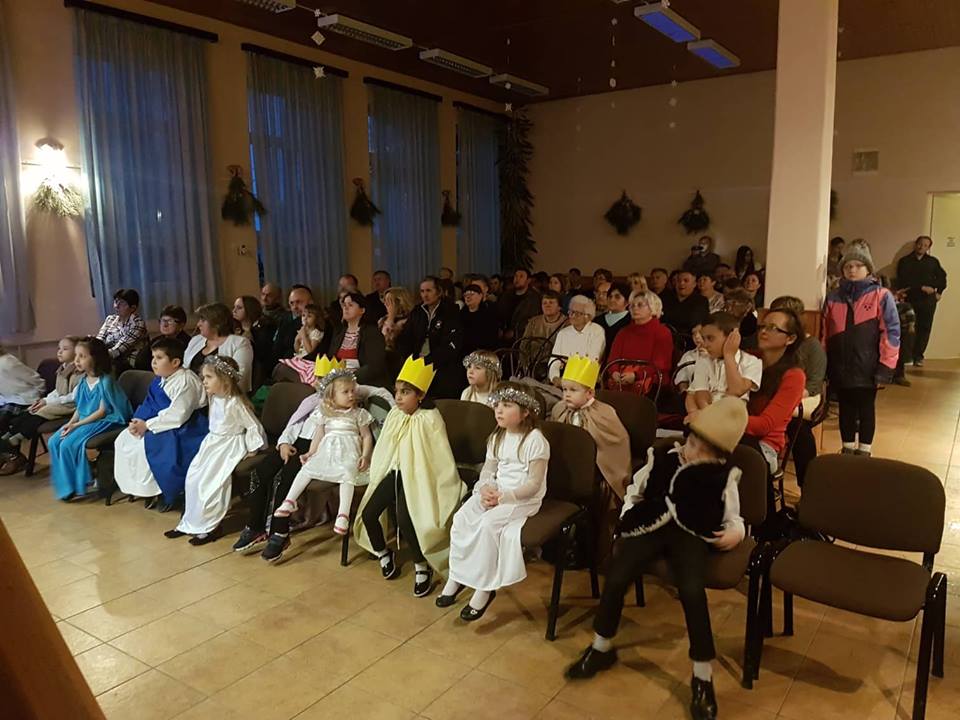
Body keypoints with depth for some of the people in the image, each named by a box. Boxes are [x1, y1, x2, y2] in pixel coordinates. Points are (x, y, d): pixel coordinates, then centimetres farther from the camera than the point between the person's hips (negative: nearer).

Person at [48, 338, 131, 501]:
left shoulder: (105, 381, -17)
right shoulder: (84, 380, 8)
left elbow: (102, 411, -18)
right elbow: (79, 408, 12)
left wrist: (77, 425, -18)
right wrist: (70, 423, -5)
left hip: (105, 421, -9)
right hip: (84, 421, 9)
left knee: (68, 444, -21)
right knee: (54, 442, -3)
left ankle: (73, 486, -5)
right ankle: (63, 483, 6)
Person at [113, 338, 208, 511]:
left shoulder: (186, 382, -22)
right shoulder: (160, 379, 6)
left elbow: (177, 417, -27)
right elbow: (149, 406, 10)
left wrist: (147, 425, -22)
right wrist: (139, 422, -10)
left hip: (182, 429, -10)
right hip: (160, 423, 10)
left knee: (145, 446, -22)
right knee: (124, 440, 2)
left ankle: (162, 492, -1)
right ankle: (146, 489, 9)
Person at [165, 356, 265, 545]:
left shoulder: (235, 403, -21)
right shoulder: (213, 398, 4)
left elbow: (254, 426, -17)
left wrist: (251, 450, -14)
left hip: (230, 446, -8)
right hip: (213, 442, 9)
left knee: (210, 483, -15)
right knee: (192, 478, 3)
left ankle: (209, 526, -1)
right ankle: (190, 522, 15)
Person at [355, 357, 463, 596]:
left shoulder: (430, 419, -15)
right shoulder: (395, 414, 5)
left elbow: (442, 457, -14)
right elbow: (384, 447, 15)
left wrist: (450, 487, -12)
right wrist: (376, 471, 16)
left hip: (417, 477, -6)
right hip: (394, 472, 6)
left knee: (405, 520, -26)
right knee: (368, 513, -8)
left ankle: (422, 566, -2)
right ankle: (383, 553, 20)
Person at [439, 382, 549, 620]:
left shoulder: (535, 439, -14)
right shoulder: (497, 437, 10)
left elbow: (534, 484, -16)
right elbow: (487, 471, 10)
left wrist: (504, 496, -23)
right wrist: (486, 489, -12)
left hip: (524, 499, -7)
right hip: (495, 493, 7)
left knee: (488, 523, -29)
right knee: (461, 517, -15)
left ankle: (484, 588, -14)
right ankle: (456, 576, -3)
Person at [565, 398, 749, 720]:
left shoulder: (724, 475, 7)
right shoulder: (662, 457, 12)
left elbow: (733, 517, 15)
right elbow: (634, 490, 23)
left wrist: (735, 531, -8)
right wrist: (628, 516, 7)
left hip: (691, 534, -2)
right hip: (650, 525, 2)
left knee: (692, 591, -30)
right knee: (615, 579, -17)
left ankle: (703, 676, -8)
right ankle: (601, 648, 11)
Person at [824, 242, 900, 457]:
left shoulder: (882, 296, -5)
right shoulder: (833, 298, 7)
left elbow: (891, 333, -8)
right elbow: (825, 334, 9)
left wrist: (885, 367, -12)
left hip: (868, 368, -3)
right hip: (840, 367, 3)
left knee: (866, 409, 10)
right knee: (846, 409, 14)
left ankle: (864, 451, 22)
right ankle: (847, 449, 27)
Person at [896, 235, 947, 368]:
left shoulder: (933, 261, 11)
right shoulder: (904, 261, 1)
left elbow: (942, 277, 21)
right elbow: (903, 282, -9)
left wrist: (939, 292, 11)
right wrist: (922, 287, -15)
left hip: (928, 300, 3)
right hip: (910, 299, -2)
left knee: (924, 328, 2)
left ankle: (918, 356, 8)